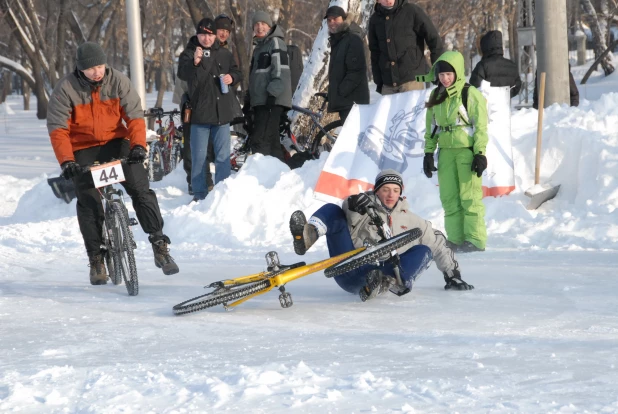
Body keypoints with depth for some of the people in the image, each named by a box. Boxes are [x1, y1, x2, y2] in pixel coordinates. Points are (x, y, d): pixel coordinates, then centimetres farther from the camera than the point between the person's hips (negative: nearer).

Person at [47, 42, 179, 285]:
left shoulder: (119, 82, -10)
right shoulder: (66, 89, -14)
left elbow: (135, 116, -10)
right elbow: (57, 128, -16)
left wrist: (138, 145, -26)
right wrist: (66, 160, -28)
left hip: (116, 143, 1)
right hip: (83, 150, -1)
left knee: (141, 189, -12)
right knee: (89, 203, -6)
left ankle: (160, 246, -7)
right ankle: (96, 259, 7)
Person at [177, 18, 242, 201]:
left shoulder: (224, 54, 11)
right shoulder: (189, 54, -2)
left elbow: (237, 73, 22)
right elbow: (183, 74, -20)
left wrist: (232, 77, -2)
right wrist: (194, 62, -40)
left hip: (222, 112, 3)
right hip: (200, 113, -3)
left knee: (223, 156, 6)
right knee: (199, 156, 1)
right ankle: (199, 193, 7)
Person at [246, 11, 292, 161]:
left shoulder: (275, 42, -4)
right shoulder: (259, 47, 23)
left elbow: (281, 70, -15)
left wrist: (273, 93, -23)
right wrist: (248, 100, 25)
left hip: (272, 101, -9)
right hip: (260, 101, 9)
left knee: (260, 141, -18)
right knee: (271, 141, 8)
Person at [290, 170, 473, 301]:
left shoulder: (410, 221, 19)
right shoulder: (366, 207, 14)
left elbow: (438, 244, 23)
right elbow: (349, 207, -8)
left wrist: (452, 275, 20)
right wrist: (355, 204, -31)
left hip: (379, 272, 1)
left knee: (423, 251, -15)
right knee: (332, 210, -8)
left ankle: (383, 284, -44)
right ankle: (307, 235, -47)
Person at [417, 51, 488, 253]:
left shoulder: (471, 95, -7)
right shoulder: (436, 97, 11)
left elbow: (480, 126, -8)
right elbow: (431, 127, 17)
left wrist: (480, 153, -12)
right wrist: (428, 153, 12)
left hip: (467, 151, -6)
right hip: (446, 151, 6)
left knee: (470, 197, -6)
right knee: (449, 198, 5)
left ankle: (475, 240, -4)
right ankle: (455, 239, 10)